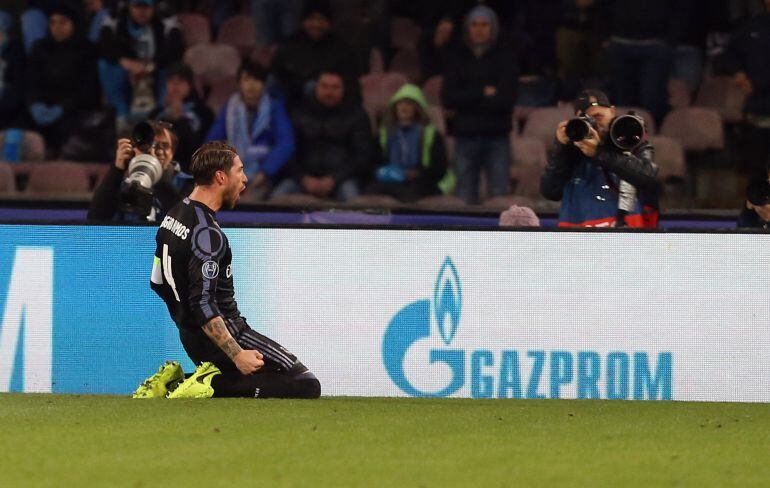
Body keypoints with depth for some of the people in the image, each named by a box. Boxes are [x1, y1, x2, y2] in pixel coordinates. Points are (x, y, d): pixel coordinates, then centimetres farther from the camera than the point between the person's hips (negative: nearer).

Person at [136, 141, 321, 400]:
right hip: (221, 336, -10)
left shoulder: (172, 216, 9)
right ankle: (210, 387, -17)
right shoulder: (207, 232, -20)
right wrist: (237, 354, -26)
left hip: (189, 337, 10)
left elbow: (158, 283, 17)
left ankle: (173, 380, 8)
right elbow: (202, 304, -26)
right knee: (307, 386, -11)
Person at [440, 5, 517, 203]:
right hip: (466, 135, 2)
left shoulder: (504, 57, 3)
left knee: (499, 195, -6)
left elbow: (506, 98, -7)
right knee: (465, 199, 0)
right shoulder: (458, 58, 9)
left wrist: (467, 101, -5)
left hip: (497, 136, -2)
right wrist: (483, 93, -7)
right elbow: (448, 98, 0)